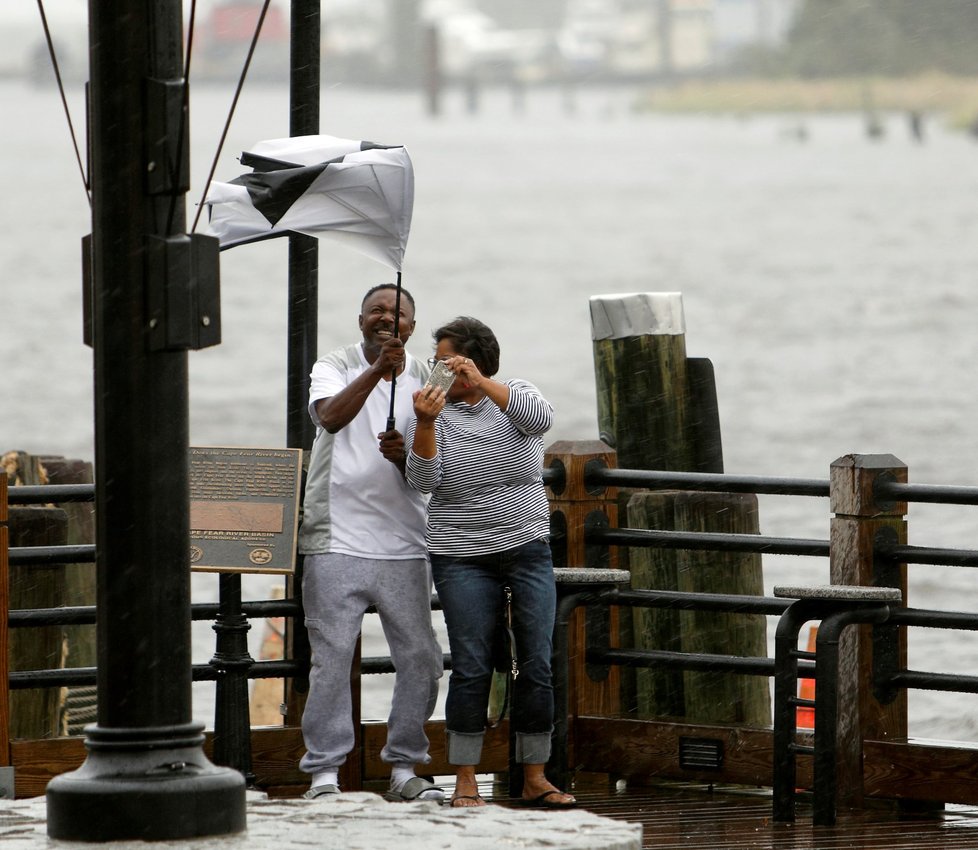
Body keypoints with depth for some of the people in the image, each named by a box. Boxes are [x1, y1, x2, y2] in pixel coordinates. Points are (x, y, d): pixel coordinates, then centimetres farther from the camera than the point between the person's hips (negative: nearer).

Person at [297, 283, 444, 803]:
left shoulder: (423, 380, 9)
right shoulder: (335, 368, 2)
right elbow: (330, 415, -21)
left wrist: (405, 456, -17)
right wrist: (377, 369, -33)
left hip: (403, 540, 3)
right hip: (338, 539, -3)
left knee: (420, 658, 2)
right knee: (332, 658, -5)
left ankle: (404, 769, 14)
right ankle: (324, 773, 0)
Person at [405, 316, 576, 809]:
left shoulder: (514, 397, 2)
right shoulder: (437, 413, 0)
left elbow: (540, 418, -21)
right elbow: (422, 481, -13)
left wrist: (480, 383, -31)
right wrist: (425, 424, -28)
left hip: (528, 549, 1)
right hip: (462, 559, -1)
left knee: (537, 666, 0)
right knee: (471, 670, -4)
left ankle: (535, 779, 8)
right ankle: (465, 782, 1)